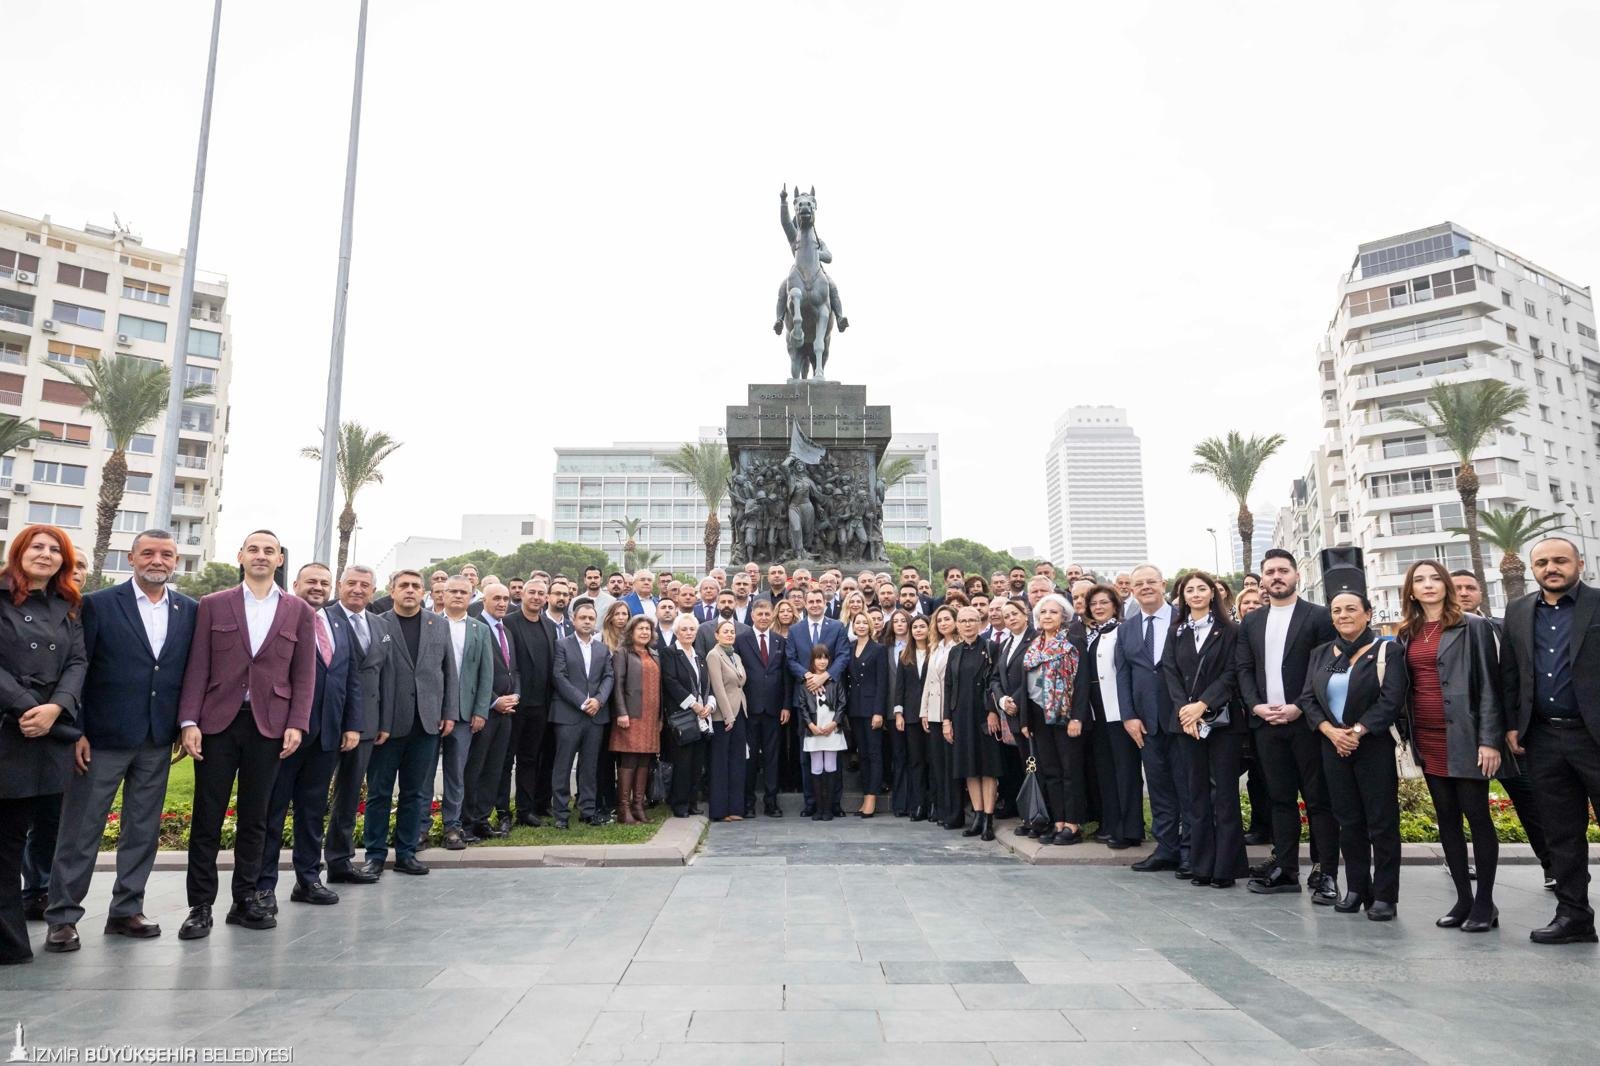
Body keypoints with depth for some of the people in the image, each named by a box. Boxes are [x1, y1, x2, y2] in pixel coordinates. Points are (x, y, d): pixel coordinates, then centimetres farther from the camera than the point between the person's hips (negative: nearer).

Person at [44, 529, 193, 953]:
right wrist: (76, 731, -9)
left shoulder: (190, 610, 5)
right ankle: (62, 917, 16)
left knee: (143, 830, 11)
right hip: (103, 737, -3)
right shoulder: (98, 604, -4)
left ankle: (126, 910, 23)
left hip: (157, 740, 3)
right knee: (80, 830, 4)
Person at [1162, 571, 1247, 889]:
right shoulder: (1177, 633, 11)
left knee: (1225, 792, 0)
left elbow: (1231, 673, -6)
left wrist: (1203, 705, -15)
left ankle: (1226, 866, 7)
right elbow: (1170, 673, 4)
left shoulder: (1228, 630, 1)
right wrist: (1184, 710, -10)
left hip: (1222, 720, -3)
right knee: (1196, 793, 6)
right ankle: (1202, 865, 12)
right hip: (1187, 721, 3)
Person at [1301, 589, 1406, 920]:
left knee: (1382, 821, 0)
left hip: (1374, 745, -4)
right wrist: (1330, 731, -10)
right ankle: (1356, 889, 19)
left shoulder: (1386, 651, -2)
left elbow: (1392, 700, -12)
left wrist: (1357, 731, -17)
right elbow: (1308, 698, 6)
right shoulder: (1321, 654, 11)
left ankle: (1384, 895, 8)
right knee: (1348, 820, 10)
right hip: (1333, 746, 4)